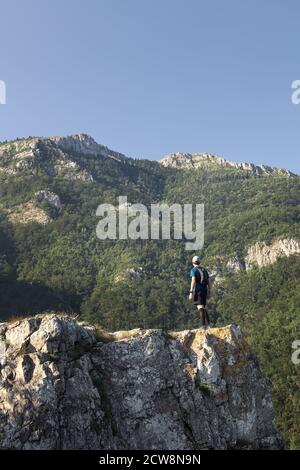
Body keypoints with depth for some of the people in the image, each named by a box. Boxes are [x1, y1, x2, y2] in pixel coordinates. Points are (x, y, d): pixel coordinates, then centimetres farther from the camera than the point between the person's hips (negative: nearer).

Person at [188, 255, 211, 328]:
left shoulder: (193, 270, -2)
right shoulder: (204, 270, 18)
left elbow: (193, 281, -15)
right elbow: (209, 282, 15)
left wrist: (191, 292, -17)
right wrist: (209, 292, 19)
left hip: (198, 290, -6)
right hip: (204, 290, 6)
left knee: (200, 307, -10)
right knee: (203, 308, 16)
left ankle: (204, 325, -20)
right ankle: (208, 324, 7)